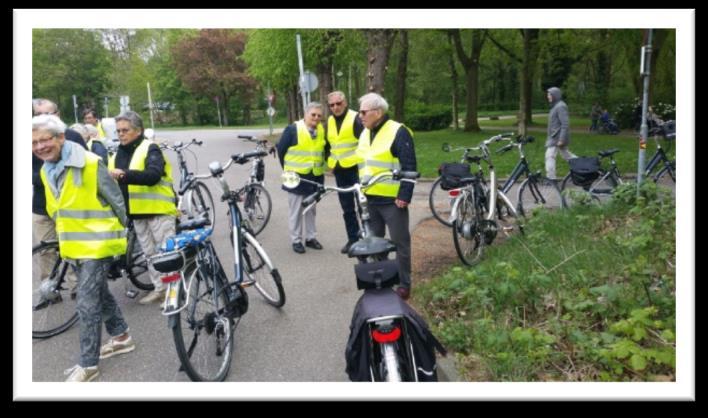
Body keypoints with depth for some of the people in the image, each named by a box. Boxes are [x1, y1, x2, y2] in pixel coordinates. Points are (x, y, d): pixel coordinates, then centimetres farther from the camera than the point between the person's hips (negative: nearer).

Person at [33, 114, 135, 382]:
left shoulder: (90, 164, -18)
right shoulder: (46, 171, 6)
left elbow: (116, 200, -10)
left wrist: (122, 234, -1)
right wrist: (66, 237, 20)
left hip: (96, 242, -8)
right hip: (73, 245, 8)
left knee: (87, 304, -7)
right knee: (100, 294, 18)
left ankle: (88, 364, 5)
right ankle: (122, 337, 35)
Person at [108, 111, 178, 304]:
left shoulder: (150, 149, -9)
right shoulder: (117, 155, 13)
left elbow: (153, 175, -27)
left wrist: (125, 175, -38)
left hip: (159, 210, -7)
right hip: (138, 213, 7)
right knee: (149, 253, 13)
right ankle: (159, 288, 24)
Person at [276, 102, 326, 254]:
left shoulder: (321, 130, 3)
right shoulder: (293, 129, -13)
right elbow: (281, 149, -5)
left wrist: (319, 165, 12)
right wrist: (288, 168, 1)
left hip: (315, 176, 5)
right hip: (296, 176, -5)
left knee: (311, 209, 14)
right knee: (296, 210, 4)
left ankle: (311, 237, 25)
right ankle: (296, 240, 13)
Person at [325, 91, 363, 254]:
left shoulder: (355, 118, -9)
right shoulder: (330, 121, 10)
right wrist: (329, 161, 12)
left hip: (355, 167, -6)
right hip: (339, 169, 6)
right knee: (347, 207, 11)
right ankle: (353, 238, 21)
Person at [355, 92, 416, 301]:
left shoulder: (398, 132, -11)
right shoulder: (365, 134, 14)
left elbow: (409, 167, -14)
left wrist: (405, 195, -19)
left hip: (392, 200, -7)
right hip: (369, 199, 7)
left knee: (399, 243, 3)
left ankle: (404, 284, 15)